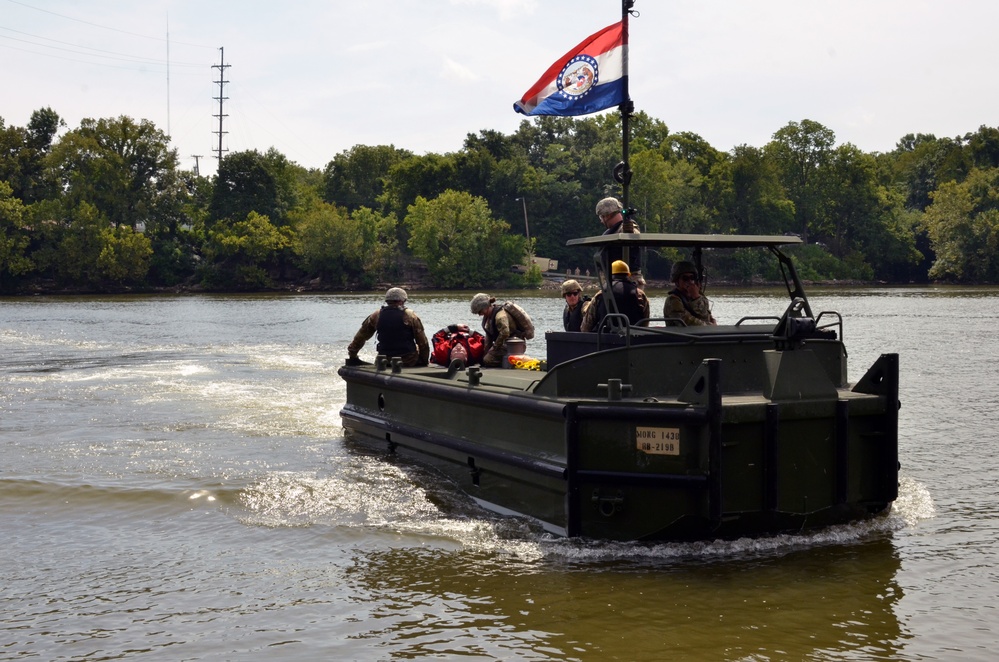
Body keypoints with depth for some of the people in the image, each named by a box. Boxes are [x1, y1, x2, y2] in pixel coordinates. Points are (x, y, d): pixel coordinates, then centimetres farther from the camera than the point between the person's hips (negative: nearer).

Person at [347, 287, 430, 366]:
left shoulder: (376, 316, 3)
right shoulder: (410, 315, -6)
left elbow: (360, 337, 10)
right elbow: (422, 341, -5)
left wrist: (352, 356, 20)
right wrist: (425, 360, 7)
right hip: (409, 361, -3)